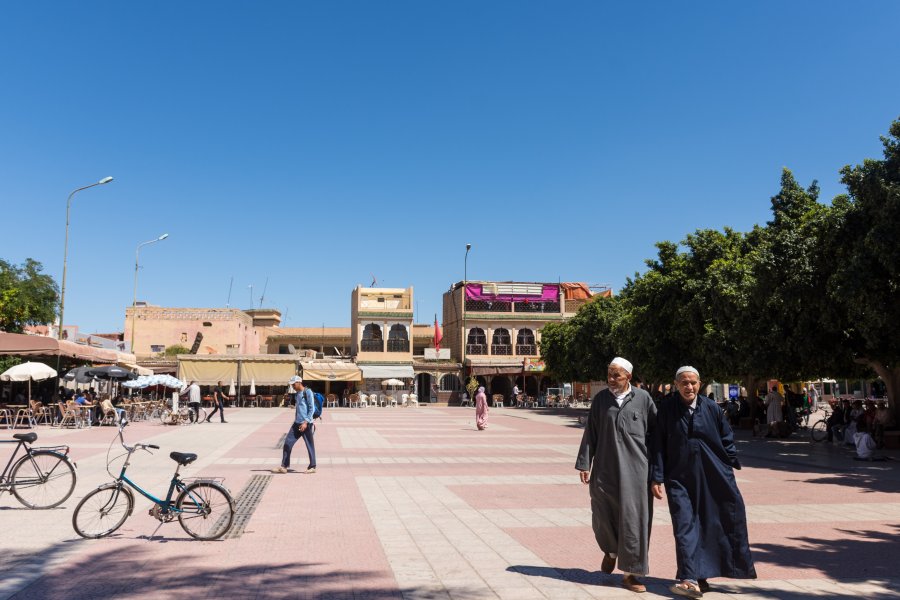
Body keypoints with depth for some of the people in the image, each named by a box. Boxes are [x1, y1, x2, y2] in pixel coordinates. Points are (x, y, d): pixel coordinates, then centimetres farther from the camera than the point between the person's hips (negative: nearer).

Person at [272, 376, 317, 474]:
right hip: (297, 423, 8)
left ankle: (312, 467, 11)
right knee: (287, 443, 3)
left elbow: (312, 409, -13)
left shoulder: (308, 392, -8)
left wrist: (306, 422, -19)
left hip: (306, 424, -8)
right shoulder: (296, 394, 16)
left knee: (310, 445, 1)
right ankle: (284, 466, 10)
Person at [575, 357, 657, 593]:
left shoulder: (643, 398, 0)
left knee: (632, 517, 0)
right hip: (605, 468, 1)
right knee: (602, 514, 6)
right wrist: (584, 464, 2)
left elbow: (657, 430, 4)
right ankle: (611, 549, 38)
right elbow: (590, 433, 5)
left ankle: (630, 572, 12)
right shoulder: (600, 399, 3)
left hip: (635, 468, -1)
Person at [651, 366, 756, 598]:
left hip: (713, 477, 2)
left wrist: (731, 464, 2)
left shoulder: (711, 408, -2)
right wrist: (657, 477, -7)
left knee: (708, 526, 11)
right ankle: (690, 579, -3)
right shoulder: (666, 409, -6)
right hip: (680, 478, -2)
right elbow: (658, 445, -4)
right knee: (685, 526, -5)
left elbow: (726, 438, 8)